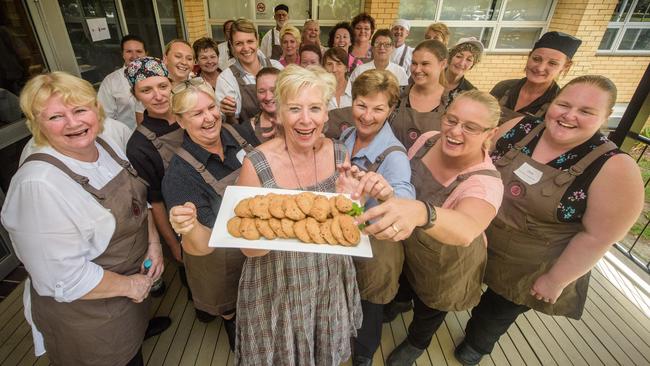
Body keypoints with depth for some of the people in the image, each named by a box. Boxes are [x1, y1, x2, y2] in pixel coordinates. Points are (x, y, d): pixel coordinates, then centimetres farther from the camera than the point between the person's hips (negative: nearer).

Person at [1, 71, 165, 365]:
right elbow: (64, 278, -29)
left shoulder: (106, 146, -7)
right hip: (87, 314, -6)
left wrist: (153, 242, -7)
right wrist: (130, 286, -18)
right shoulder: (38, 185, -30)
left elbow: (138, 200, 6)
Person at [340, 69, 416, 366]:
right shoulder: (346, 136, -9)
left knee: (368, 305, 20)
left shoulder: (394, 155, -27)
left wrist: (388, 193, -65)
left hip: (374, 244, -5)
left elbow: (405, 196, -47)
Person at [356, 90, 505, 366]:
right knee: (401, 281, 32)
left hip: (443, 265, -3)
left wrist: (420, 212, -78)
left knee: (428, 307, 27)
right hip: (406, 244, 3)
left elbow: (467, 229, -60)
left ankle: (416, 343, 62)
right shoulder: (428, 140, -21)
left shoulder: (486, 182, -37)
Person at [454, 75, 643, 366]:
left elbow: (597, 236, -18)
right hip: (475, 239, 4)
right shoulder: (520, 127, -13)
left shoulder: (615, 169, -22)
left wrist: (555, 280, -13)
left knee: (496, 314, 22)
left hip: (527, 271, -3)